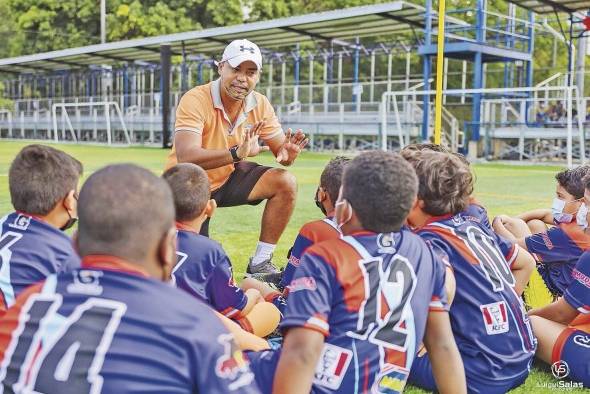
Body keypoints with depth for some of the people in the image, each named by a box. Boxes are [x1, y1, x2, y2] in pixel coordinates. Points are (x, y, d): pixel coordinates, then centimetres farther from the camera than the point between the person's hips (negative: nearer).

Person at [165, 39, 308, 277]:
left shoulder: (260, 105, -8)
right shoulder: (195, 100, -25)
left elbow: (279, 148, -5)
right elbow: (185, 157, -38)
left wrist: (287, 153, -32)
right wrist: (237, 153, -51)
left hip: (229, 177, 5)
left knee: (285, 183, -17)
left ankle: (260, 264, -9)